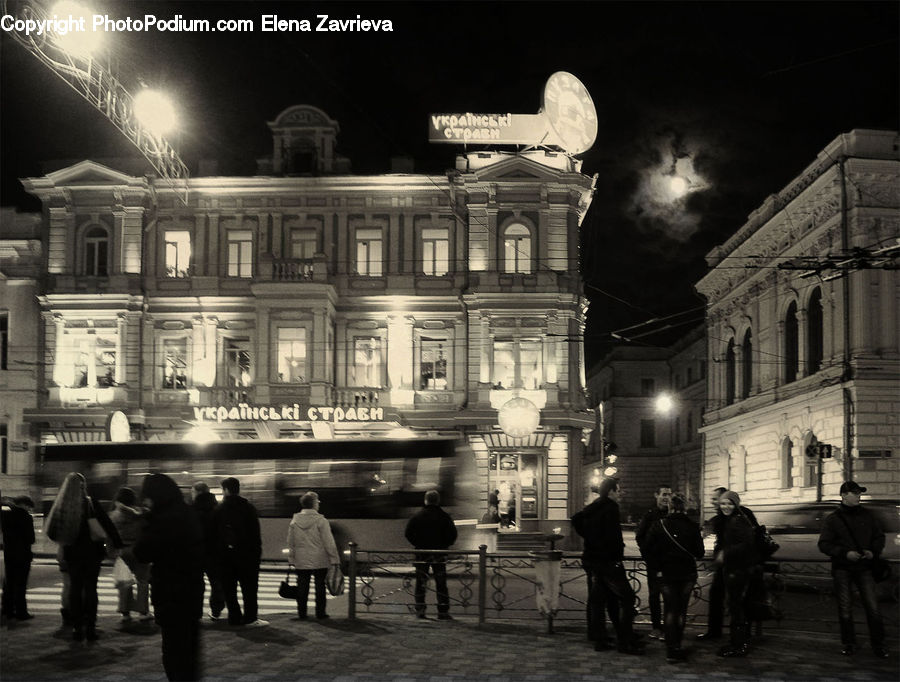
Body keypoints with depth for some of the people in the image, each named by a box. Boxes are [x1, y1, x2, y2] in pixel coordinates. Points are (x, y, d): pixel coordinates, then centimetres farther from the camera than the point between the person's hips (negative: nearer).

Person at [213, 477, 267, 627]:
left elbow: (214, 534, 4)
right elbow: (255, 532, -4)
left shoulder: (218, 509, 2)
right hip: (246, 553, -1)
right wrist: (257, 551, 0)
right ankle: (250, 617, -2)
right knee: (249, 586, 3)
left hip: (225, 553, 1)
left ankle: (234, 617, 6)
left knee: (229, 588, 8)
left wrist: (218, 551, 9)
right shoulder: (249, 508, -2)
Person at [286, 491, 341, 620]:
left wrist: (292, 558, 17)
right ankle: (320, 613, 9)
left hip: (301, 561, 3)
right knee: (320, 585, 6)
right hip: (320, 561, -3)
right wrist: (334, 559, -5)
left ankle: (302, 613, 12)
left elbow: (290, 542, 8)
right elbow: (329, 542, -11)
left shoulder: (294, 521, 2)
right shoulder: (320, 520, -12)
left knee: (302, 587, 9)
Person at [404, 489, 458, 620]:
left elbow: (408, 533, -2)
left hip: (421, 552, 1)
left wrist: (417, 544, 10)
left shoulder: (417, 516, -2)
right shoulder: (444, 516, -5)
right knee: (441, 583, 3)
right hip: (439, 554, -1)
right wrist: (444, 545, 9)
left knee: (420, 582, 11)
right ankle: (443, 611, 1)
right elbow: (452, 534, -5)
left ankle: (420, 609, 10)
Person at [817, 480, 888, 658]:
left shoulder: (867, 516, 8)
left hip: (864, 567, 1)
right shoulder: (833, 519, 0)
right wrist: (845, 553, -14)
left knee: (873, 608, -4)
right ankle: (848, 643, 16)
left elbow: (879, 537, 16)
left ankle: (878, 645, 6)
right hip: (842, 568, -1)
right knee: (845, 609, 3)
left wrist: (873, 552, -3)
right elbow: (824, 545, -2)